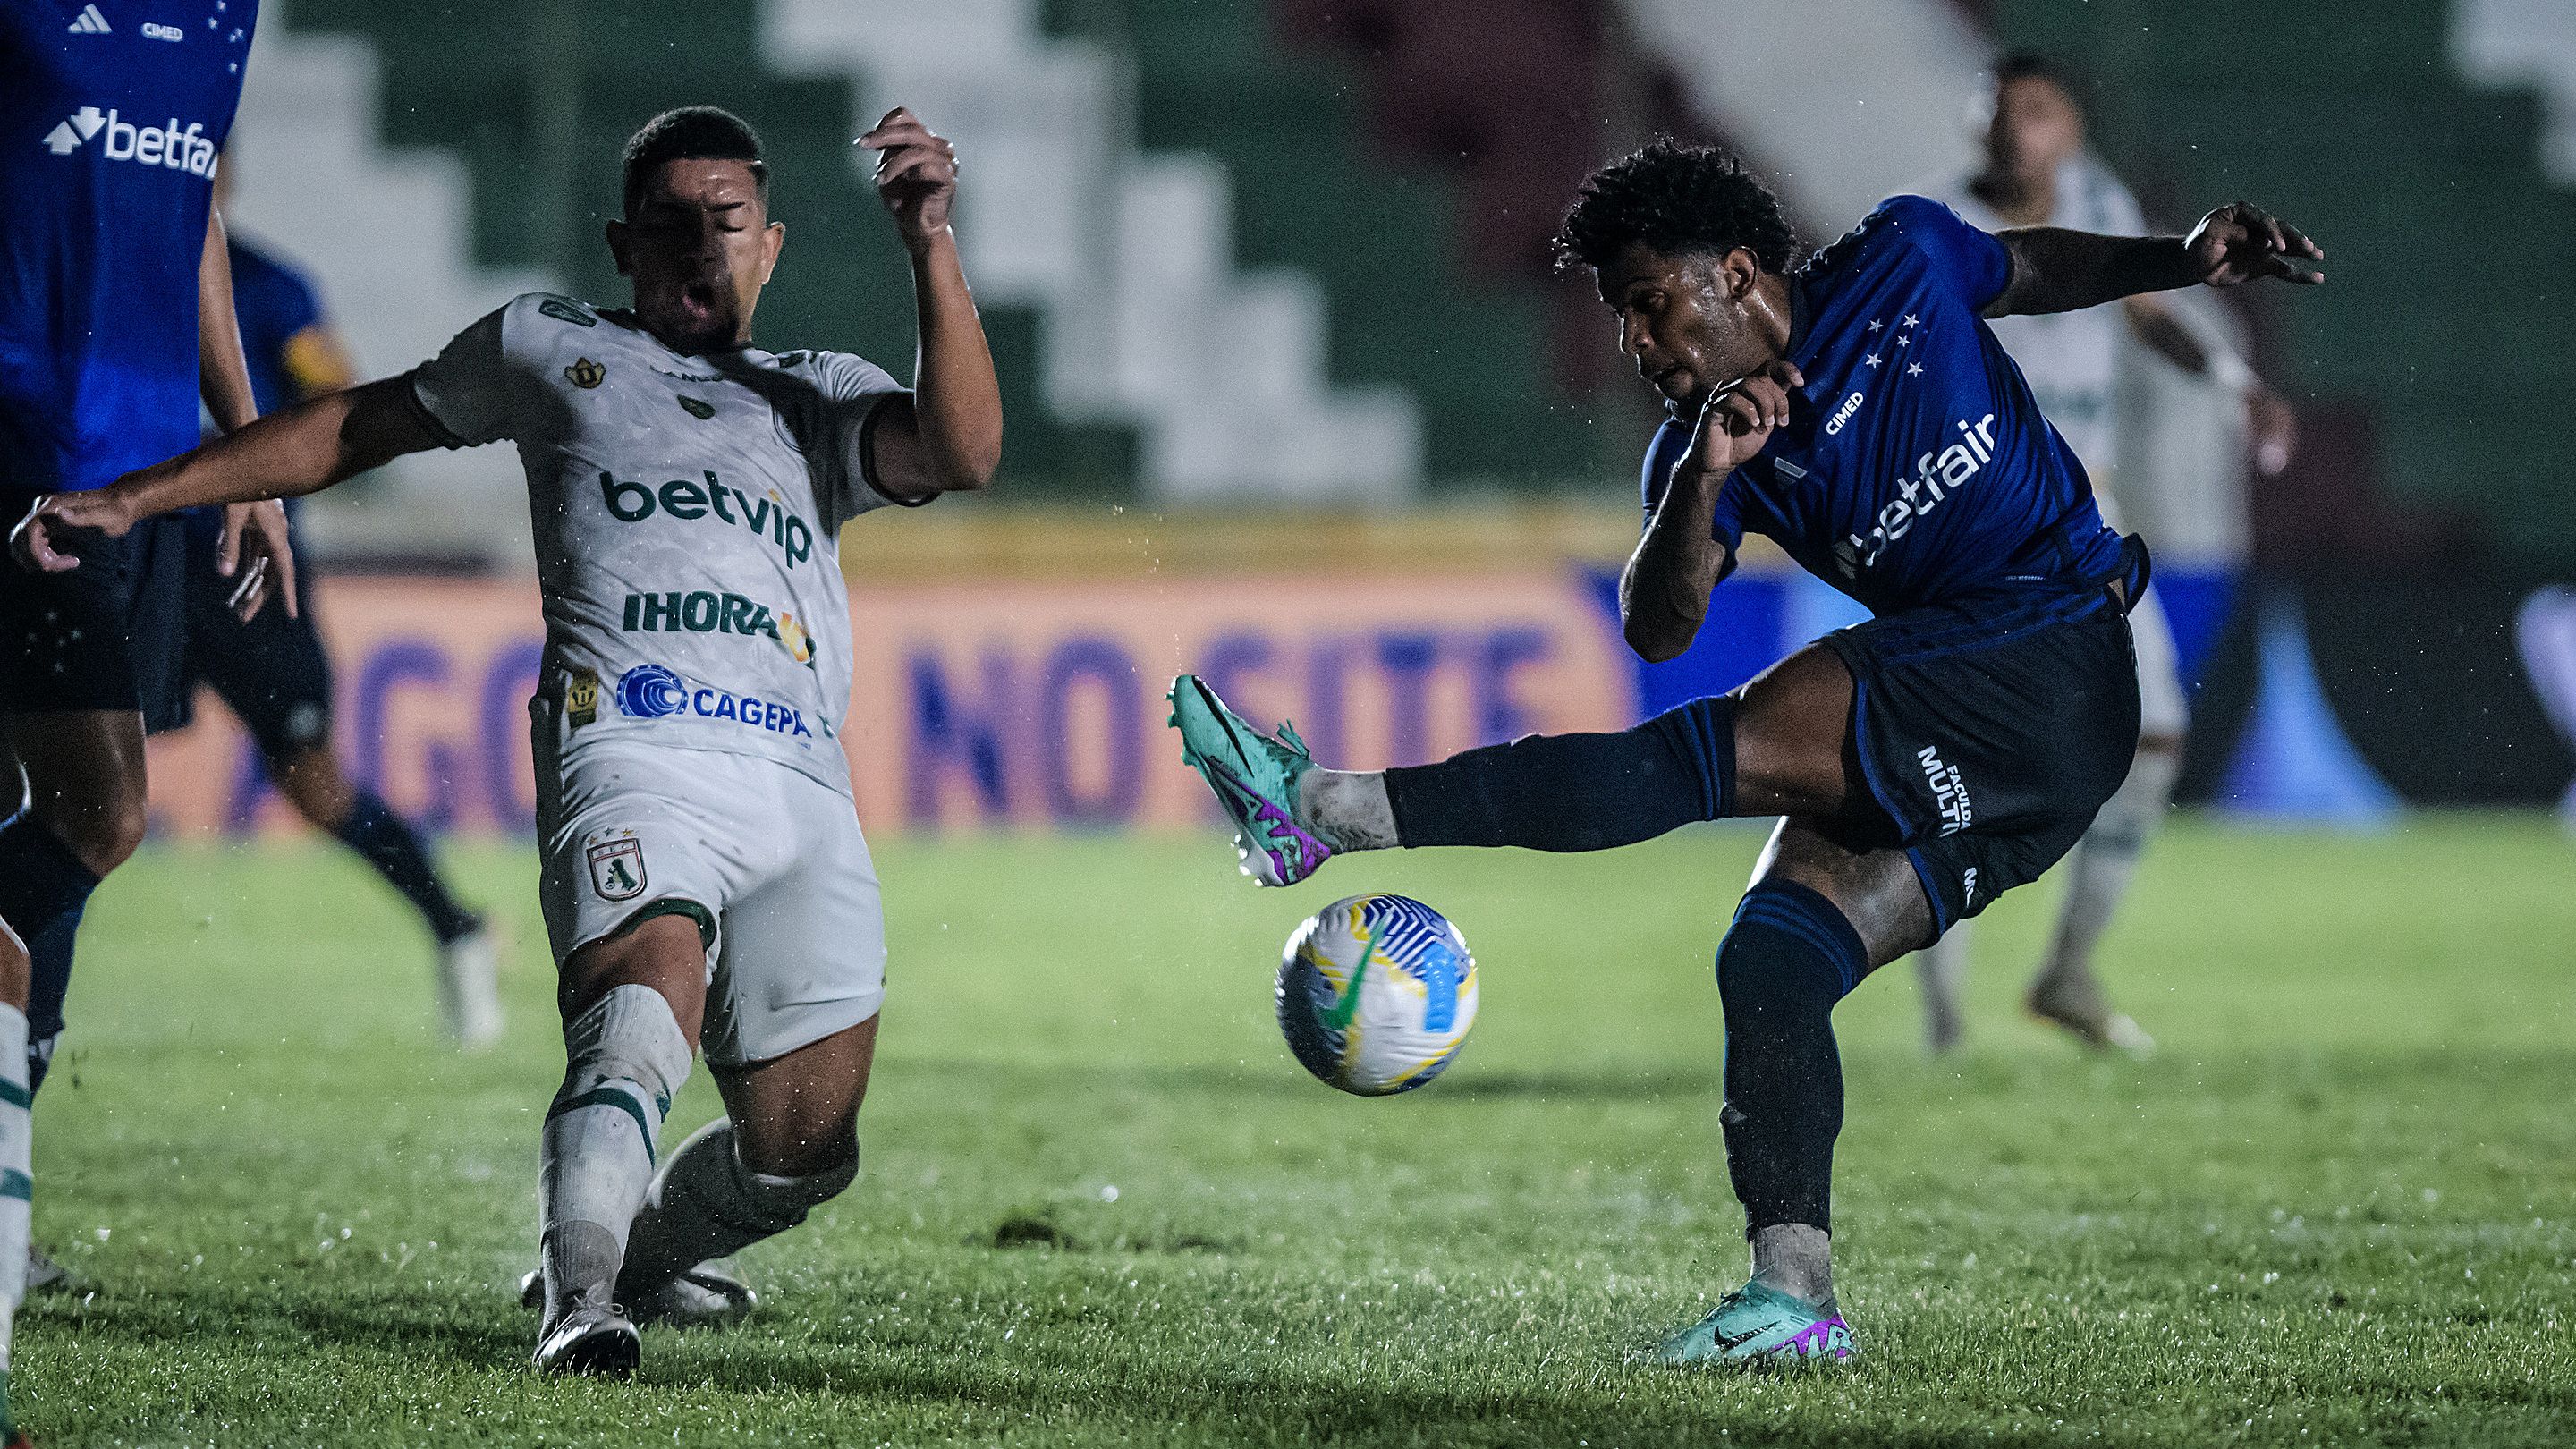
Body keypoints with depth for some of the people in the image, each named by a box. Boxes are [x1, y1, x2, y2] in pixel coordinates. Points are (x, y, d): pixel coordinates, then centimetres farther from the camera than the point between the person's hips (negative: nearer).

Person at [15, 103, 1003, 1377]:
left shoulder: (819, 400, 27)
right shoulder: (551, 351, 25)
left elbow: (961, 454, 7)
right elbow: (356, 429, 31)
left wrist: (930, 247, -4)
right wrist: (132, 499, 25)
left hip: (802, 786, 3)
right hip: (631, 744, -3)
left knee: (800, 1153, -2)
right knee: (649, 998, -34)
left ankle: (641, 1245, 27)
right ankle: (576, 1305, -43)